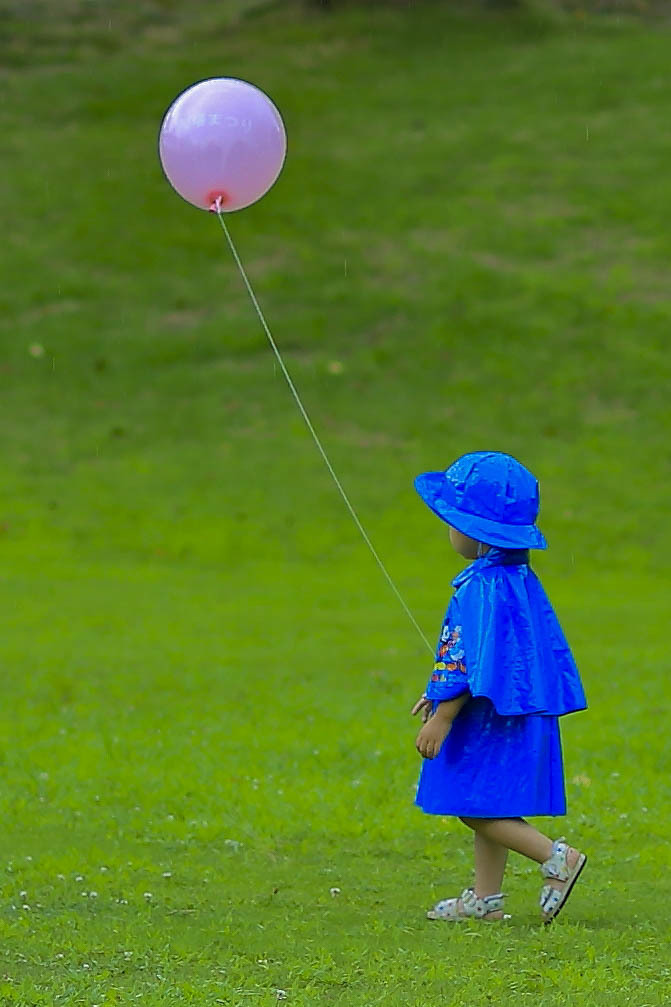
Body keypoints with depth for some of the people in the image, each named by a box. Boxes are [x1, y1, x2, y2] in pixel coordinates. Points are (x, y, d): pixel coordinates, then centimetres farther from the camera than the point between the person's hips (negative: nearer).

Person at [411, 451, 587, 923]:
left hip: (491, 720, -10)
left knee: (477, 807, -6)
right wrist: (440, 695, 30)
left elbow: (482, 663, -23)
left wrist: (443, 717, -19)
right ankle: (486, 898, 19)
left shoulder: (488, 588, -21)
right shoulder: (517, 579, 11)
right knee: (483, 810, 14)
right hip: (499, 716, 10)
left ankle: (557, 857, -8)